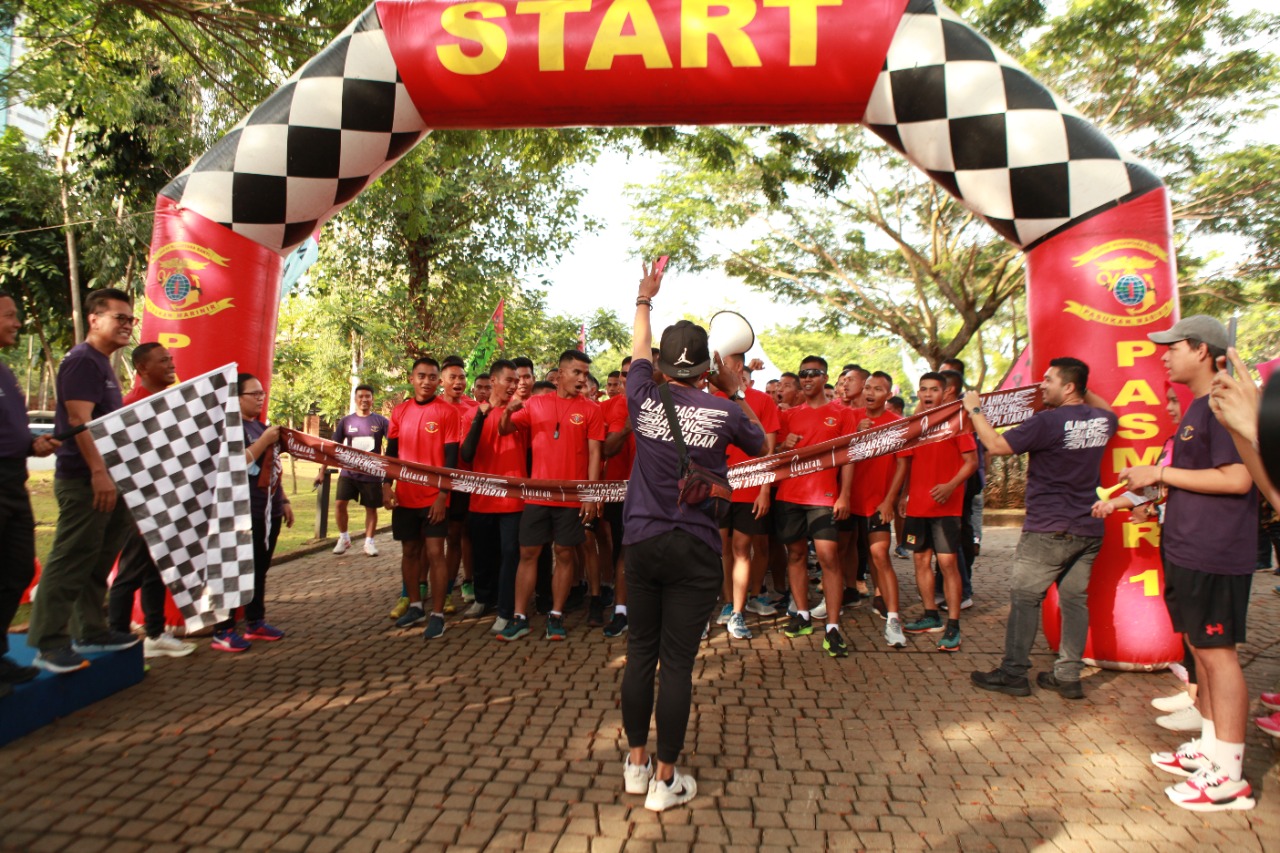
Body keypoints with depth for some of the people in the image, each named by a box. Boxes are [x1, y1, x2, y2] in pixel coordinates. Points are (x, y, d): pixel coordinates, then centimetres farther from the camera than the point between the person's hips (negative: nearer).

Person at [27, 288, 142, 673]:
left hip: (104, 480, 10)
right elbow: (79, 419, -22)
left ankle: (92, 632, 22)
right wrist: (98, 472, -28)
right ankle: (49, 644, 1)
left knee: (97, 562, 14)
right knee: (70, 562, -6)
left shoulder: (102, 364, 18)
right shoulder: (82, 360, -12)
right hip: (84, 481, -10)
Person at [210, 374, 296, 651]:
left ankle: (255, 622, 22)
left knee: (260, 569, 13)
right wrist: (264, 441, -21)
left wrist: (284, 501, 19)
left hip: (269, 511, 8)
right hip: (243, 513, -8)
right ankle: (223, 631, 2)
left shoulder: (263, 427, 17)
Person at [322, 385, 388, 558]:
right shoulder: (346, 421, 2)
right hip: (348, 472, 1)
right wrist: (322, 471, 2)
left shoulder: (381, 421, -3)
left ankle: (369, 542, 18)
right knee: (339, 503, -8)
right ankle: (343, 538, 11)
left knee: (371, 508, 5)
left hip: (372, 474, -1)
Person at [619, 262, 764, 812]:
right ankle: (665, 780, 16)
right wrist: (734, 394, 18)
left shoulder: (644, 399, -3)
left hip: (642, 544, 3)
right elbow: (761, 444, 14)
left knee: (640, 654, 14)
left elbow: (637, 351, 19)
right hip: (694, 552, -2)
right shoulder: (723, 412, -7)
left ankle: (637, 764, 27)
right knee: (678, 664, 5)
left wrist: (644, 299, 35)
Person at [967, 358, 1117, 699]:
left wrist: (974, 410, -6)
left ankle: (1014, 673, 7)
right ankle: (1068, 676, 16)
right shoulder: (1102, 420, 5)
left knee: (1024, 597, 2)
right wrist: (1084, 392, 25)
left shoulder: (1047, 421, -18)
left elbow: (997, 445, -17)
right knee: (1075, 599, 11)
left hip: (1049, 530, -7)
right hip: (1089, 530, 7)